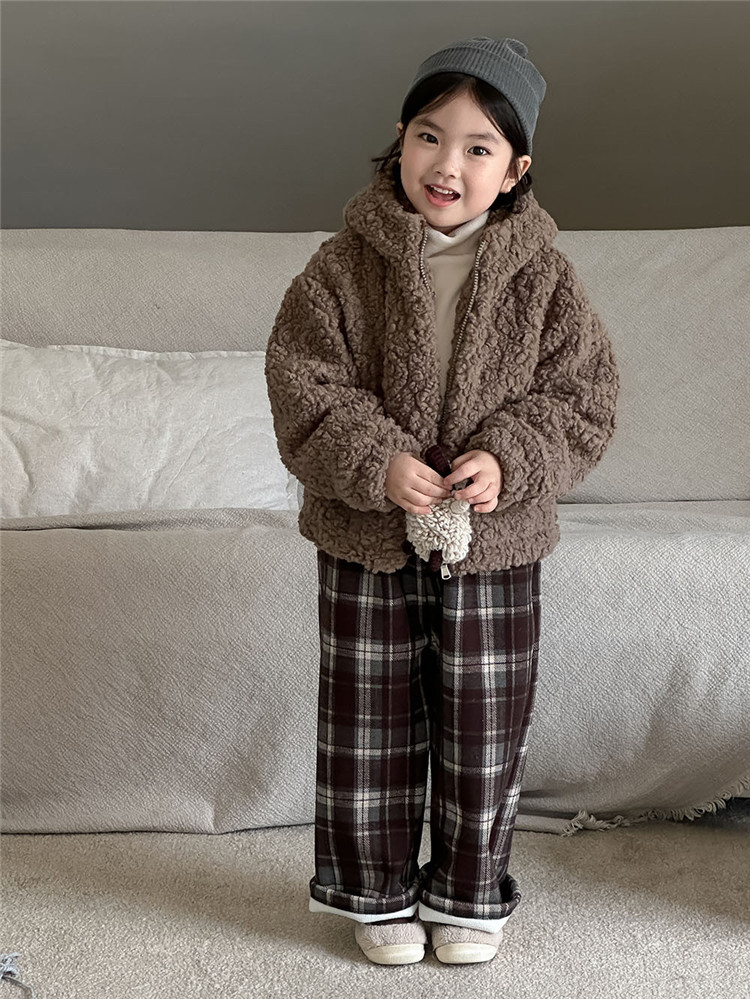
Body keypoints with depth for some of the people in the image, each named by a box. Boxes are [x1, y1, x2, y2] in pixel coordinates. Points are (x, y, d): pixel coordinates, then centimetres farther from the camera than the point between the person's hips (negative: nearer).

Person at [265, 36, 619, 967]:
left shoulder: (543, 278, -4)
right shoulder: (343, 267, -6)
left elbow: (581, 398, -3)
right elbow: (303, 386, -9)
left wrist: (510, 462, -20)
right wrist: (376, 463, -23)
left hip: (495, 544, 1)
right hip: (366, 541, 0)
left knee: (484, 731, 11)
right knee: (370, 725, 11)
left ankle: (468, 894, 32)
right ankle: (377, 892, 30)